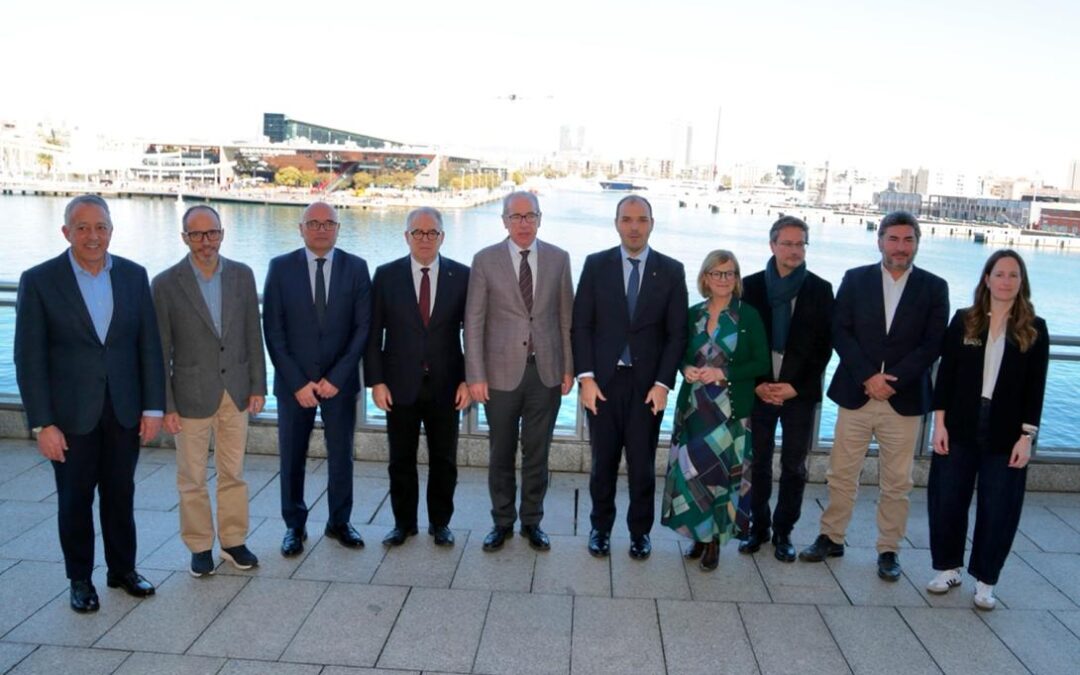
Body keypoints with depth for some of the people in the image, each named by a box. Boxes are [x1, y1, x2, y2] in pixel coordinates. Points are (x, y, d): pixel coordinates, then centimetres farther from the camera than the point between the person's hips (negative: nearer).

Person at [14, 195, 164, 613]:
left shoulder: (134, 275, 0)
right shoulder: (39, 280, -8)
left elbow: (149, 344, 2)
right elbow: (29, 358, -7)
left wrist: (153, 406, -2)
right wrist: (42, 423, -11)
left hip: (124, 410, 2)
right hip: (71, 414, -2)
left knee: (120, 495, 14)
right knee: (75, 499, 12)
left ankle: (123, 569, 32)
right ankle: (80, 579, 29)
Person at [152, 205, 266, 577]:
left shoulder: (242, 275, 0)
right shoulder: (166, 283, -8)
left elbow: (253, 334, 5)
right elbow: (161, 350, -6)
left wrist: (258, 386, 2)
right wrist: (165, 404, -7)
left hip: (235, 392, 3)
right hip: (192, 395, -2)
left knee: (233, 473, 13)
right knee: (192, 479, 10)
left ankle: (233, 540, 27)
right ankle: (200, 546, 26)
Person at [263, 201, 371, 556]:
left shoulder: (356, 267, 0)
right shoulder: (280, 267, -1)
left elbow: (363, 328, -3)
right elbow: (273, 331, -4)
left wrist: (336, 377, -10)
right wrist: (297, 382, -10)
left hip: (340, 380, 0)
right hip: (294, 382, 0)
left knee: (341, 455, 10)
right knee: (291, 457, 9)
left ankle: (339, 521, 28)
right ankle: (294, 526, 26)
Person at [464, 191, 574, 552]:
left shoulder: (558, 258, 3)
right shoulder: (485, 260, -2)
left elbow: (567, 316, 5)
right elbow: (474, 321, -3)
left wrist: (569, 368, 2)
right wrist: (475, 375, -7)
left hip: (547, 372, 1)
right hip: (502, 372, -1)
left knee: (537, 453, 11)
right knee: (501, 453, 11)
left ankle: (532, 521, 27)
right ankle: (502, 521, 28)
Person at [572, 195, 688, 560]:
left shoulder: (671, 270, 2)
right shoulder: (595, 265, 2)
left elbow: (677, 333, 1)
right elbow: (581, 325, 0)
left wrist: (663, 383, -7)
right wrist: (585, 377, -8)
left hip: (648, 384, 0)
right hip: (603, 380, 0)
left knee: (642, 464, 8)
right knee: (603, 461, 11)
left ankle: (640, 531, 27)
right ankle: (601, 527, 29)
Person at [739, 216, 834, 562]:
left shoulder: (820, 289, 2)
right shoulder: (752, 285, 3)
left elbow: (824, 345, 0)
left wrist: (796, 386, -9)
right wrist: (757, 384, -7)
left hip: (800, 392, 0)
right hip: (759, 389, 0)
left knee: (794, 467, 6)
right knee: (759, 464, 7)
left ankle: (784, 531, 20)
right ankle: (758, 526, 21)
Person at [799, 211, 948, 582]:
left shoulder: (934, 287, 4)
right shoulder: (855, 279, 4)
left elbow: (932, 344, -3)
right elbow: (840, 332, -2)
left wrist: (892, 379, -14)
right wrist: (868, 377, -14)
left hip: (904, 399, 0)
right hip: (856, 394, 0)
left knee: (897, 482, 7)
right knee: (841, 474, 8)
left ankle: (889, 549, 22)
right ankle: (831, 537, 23)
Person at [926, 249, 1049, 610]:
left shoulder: (1034, 330, 0)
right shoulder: (963, 321, 2)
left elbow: (1035, 388, -1)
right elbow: (946, 374, 1)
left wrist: (1027, 435, -6)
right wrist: (940, 421, -4)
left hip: (1005, 435, -1)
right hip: (960, 429, 1)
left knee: (998, 509, 6)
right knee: (947, 501, 7)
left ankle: (985, 581, 21)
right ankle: (948, 568, 26)